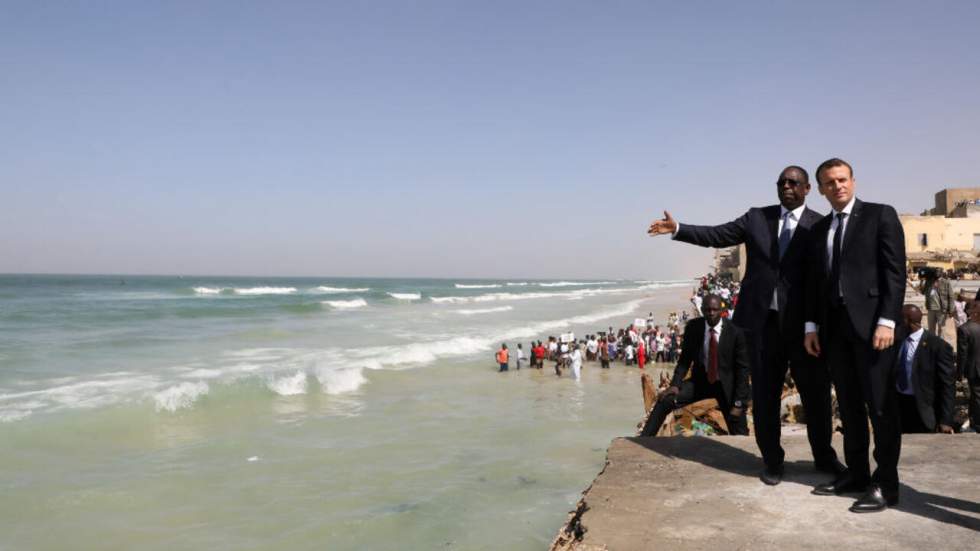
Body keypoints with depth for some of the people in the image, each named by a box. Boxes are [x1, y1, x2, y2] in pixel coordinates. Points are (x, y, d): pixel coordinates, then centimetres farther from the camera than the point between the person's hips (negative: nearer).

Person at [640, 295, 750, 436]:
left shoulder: (735, 332, -16)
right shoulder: (693, 327, -9)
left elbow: (743, 368, -11)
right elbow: (685, 359, -2)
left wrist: (739, 402, -14)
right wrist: (675, 384, -18)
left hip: (727, 384, -2)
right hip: (700, 380, 2)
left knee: (739, 434, -1)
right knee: (665, 401, -15)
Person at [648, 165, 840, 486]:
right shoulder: (756, 218, 9)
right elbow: (717, 235, 4)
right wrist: (677, 229, -8)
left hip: (804, 323, -2)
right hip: (763, 320, 2)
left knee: (816, 391, 8)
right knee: (765, 393, 9)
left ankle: (824, 456, 28)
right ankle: (772, 460, 22)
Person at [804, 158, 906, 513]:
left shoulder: (881, 215, 1)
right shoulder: (819, 229, 16)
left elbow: (895, 271, -7)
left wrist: (887, 321, -15)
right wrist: (812, 325, 8)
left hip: (870, 321, -5)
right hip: (834, 324, 5)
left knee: (880, 405, -3)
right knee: (849, 404, 10)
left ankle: (885, 483, 4)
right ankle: (856, 473, 19)